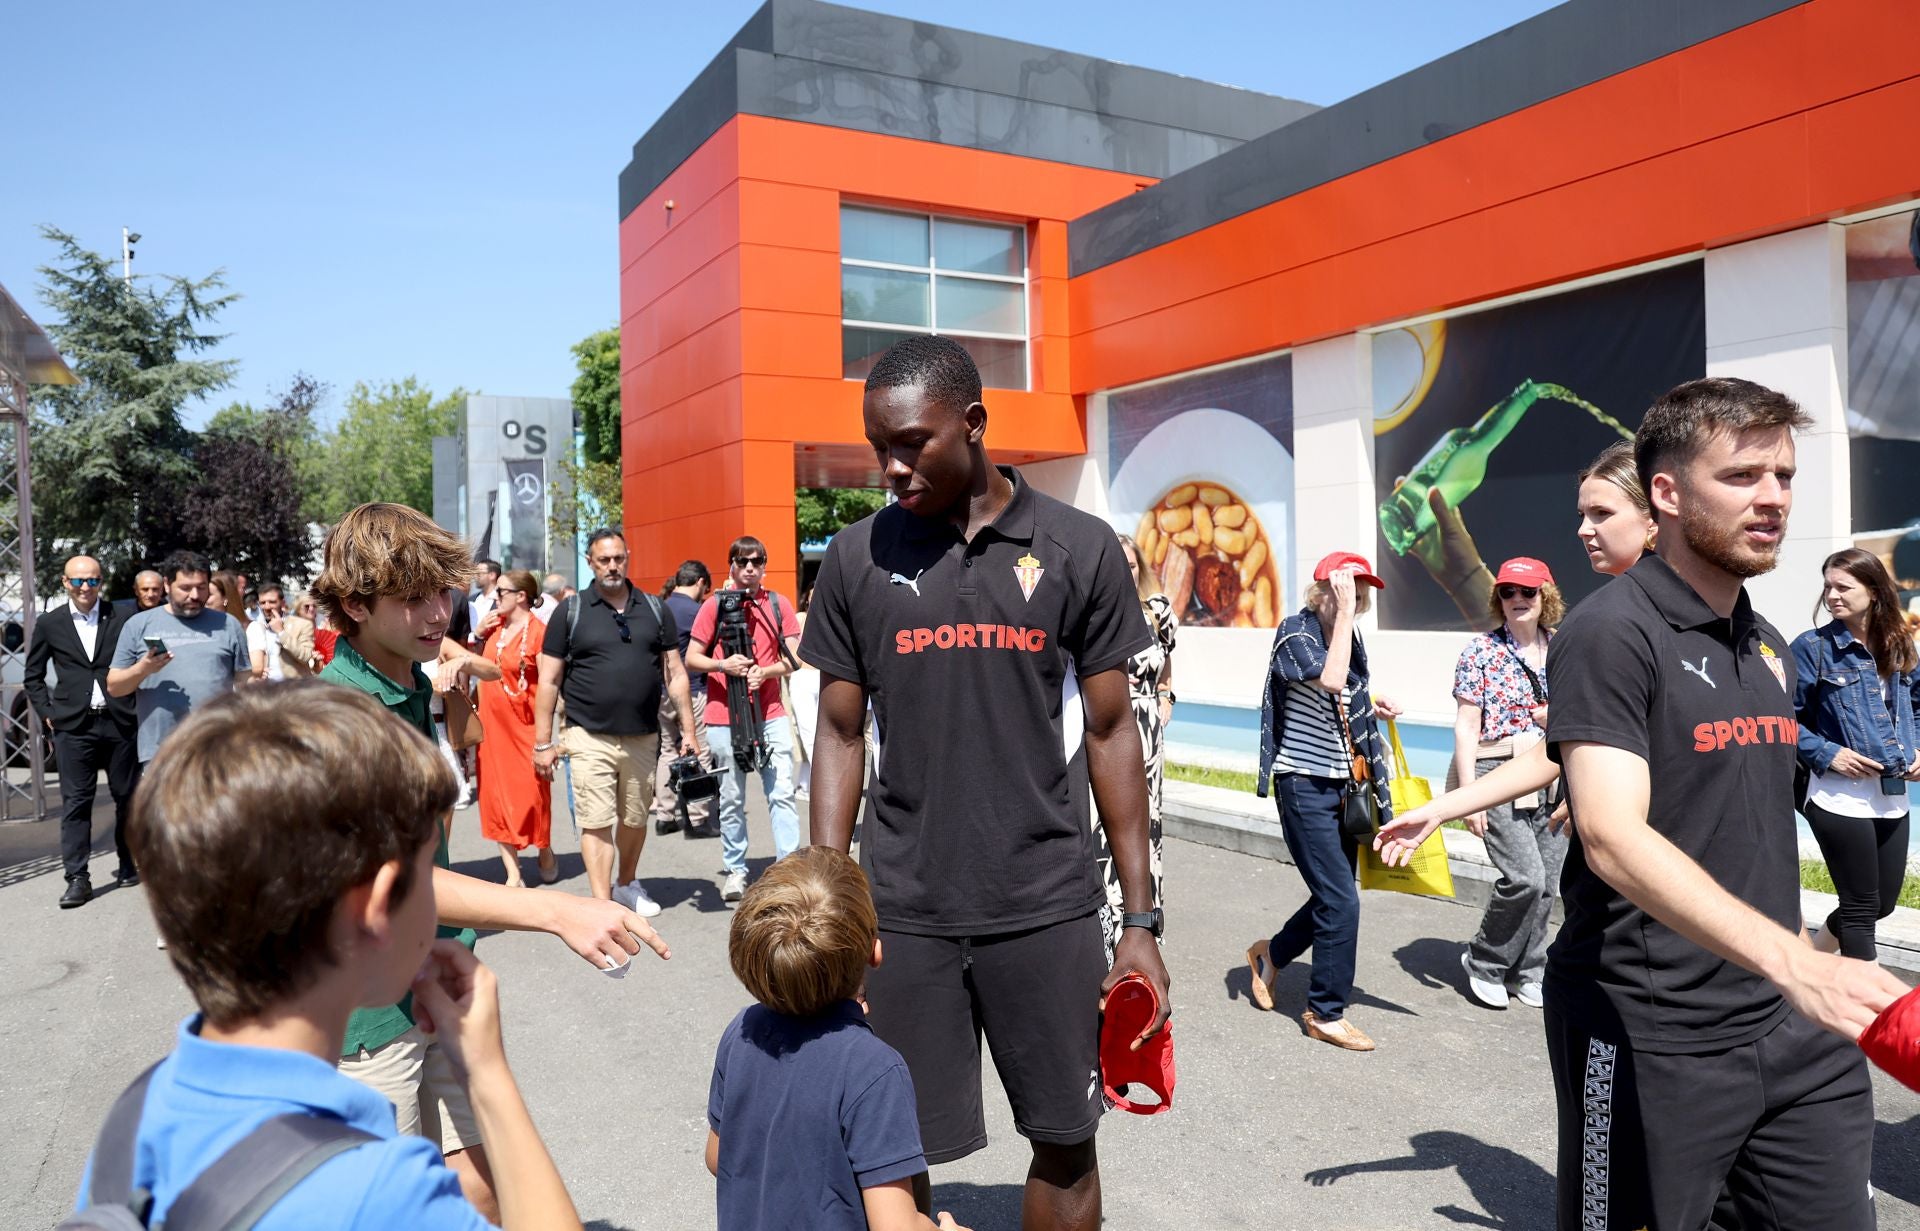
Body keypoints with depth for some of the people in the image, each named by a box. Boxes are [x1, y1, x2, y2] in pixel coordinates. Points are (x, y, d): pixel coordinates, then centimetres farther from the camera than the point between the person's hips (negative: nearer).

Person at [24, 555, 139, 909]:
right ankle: (77, 878, 4)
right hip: (73, 726, 0)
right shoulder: (49, 624, 6)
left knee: (128, 796, 8)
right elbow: (32, 677, 15)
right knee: (75, 801, 0)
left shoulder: (124, 614, 1)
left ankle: (129, 864, 23)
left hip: (119, 721, 0)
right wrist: (47, 713, 5)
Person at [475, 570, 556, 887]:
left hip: (523, 725, -7)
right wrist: (480, 636, 3)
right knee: (496, 793, 6)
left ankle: (545, 853, 30)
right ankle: (513, 874, 13)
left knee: (531, 793, 3)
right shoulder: (495, 626, 7)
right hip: (492, 722, 7)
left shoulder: (538, 632, -13)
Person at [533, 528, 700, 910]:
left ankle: (626, 883, 38)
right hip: (590, 738, -3)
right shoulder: (571, 613, 0)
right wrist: (542, 743, -3)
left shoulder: (655, 610, 7)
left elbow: (674, 673, 10)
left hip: (643, 738, 3)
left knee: (635, 820, 16)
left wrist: (688, 730, 4)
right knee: (596, 823, -5)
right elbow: (548, 681, 0)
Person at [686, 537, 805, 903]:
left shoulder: (778, 605, 6)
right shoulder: (714, 605, 1)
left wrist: (765, 671, -15)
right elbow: (691, 659, 1)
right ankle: (735, 870, 17)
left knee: (782, 793, -4)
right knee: (731, 800, 6)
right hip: (725, 718, -1)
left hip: (771, 715, 1)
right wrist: (723, 665, -17)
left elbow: (792, 659, 4)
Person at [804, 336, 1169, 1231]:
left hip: (1049, 907, 0)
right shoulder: (855, 560, -1)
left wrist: (1141, 920, 0)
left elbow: (1110, 733, 1)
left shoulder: (1081, 549, -3)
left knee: (1067, 1141, 12)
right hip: (902, 913, 1)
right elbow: (840, 736, 4)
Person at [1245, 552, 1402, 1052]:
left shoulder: (1349, 636, 7)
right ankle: (1326, 1014, 9)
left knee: (1334, 895, 14)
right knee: (1341, 901, -7)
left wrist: (1373, 706, 3)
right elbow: (1330, 679, -33)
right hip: (1304, 784, -8)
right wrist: (1343, 612, -26)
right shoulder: (1295, 632, -14)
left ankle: (1271, 954, 38)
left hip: (1343, 785, 8)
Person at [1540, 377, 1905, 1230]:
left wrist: (1801, 975, 14)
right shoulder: (1612, 633, -15)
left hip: (1792, 1025, 7)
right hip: (1653, 1037, -7)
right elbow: (1614, 839, -26)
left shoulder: (1768, 646, 11)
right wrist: (1793, 961, -36)